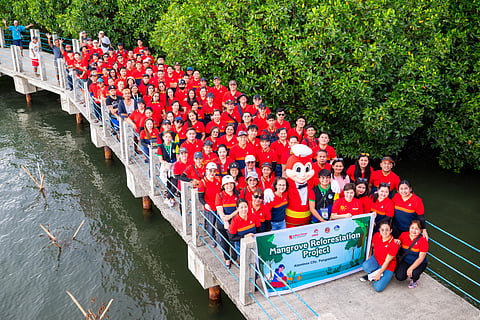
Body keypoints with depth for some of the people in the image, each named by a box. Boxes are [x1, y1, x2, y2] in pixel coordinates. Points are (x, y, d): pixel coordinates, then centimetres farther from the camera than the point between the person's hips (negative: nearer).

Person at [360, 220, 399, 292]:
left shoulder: (394, 244, -24)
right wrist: (369, 258, 11)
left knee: (378, 288, -19)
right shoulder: (376, 235, -11)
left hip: (388, 267, -4)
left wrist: (379, 274, -15)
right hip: (376, 259, 4)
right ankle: (371, 273, -3)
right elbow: (371, 246, 11)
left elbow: (387, 261, -19)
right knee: (365, 266, -33)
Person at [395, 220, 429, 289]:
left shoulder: (423, 240, -18)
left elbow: (421, 258, -19)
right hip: (405, 261, 3)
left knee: (414, 274, -32)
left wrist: (411, 268, -27)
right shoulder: (404, 235, -8)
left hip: (419, 263, -2)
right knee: (399, 277, -19)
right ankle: (407, 273, 19)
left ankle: (414, 281, 7)